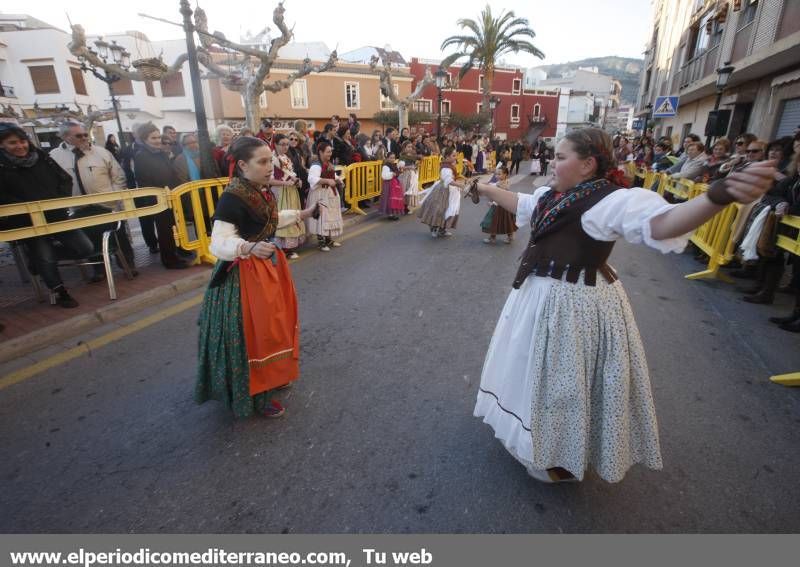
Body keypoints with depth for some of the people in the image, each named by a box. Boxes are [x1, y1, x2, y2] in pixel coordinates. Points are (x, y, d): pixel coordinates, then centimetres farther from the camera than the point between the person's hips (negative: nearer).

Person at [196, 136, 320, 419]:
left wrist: (299, 215, 25)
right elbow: (219, 243, -28)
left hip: (268, 264, 9)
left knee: (271, 324, 20)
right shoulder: (232, 198, -23)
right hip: (244, 274, -9)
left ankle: (271, 378, 40)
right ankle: (255, 397, 18)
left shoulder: (262, 190, 3)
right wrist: (249, 248, -46)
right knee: (251, 333, 1)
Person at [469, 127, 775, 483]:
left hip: (576, 305, -9)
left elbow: (661, 222, -35)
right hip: (539, 295, 9)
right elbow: (520, 203, 24)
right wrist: (483, 188, 33)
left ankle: (562, 459, 33)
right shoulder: (553, 195, 6)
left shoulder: (612, 201, -19)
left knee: (565, 382, 7)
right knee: (539, 372, 25)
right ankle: (537, 435, 51)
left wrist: (720, 195, -53)